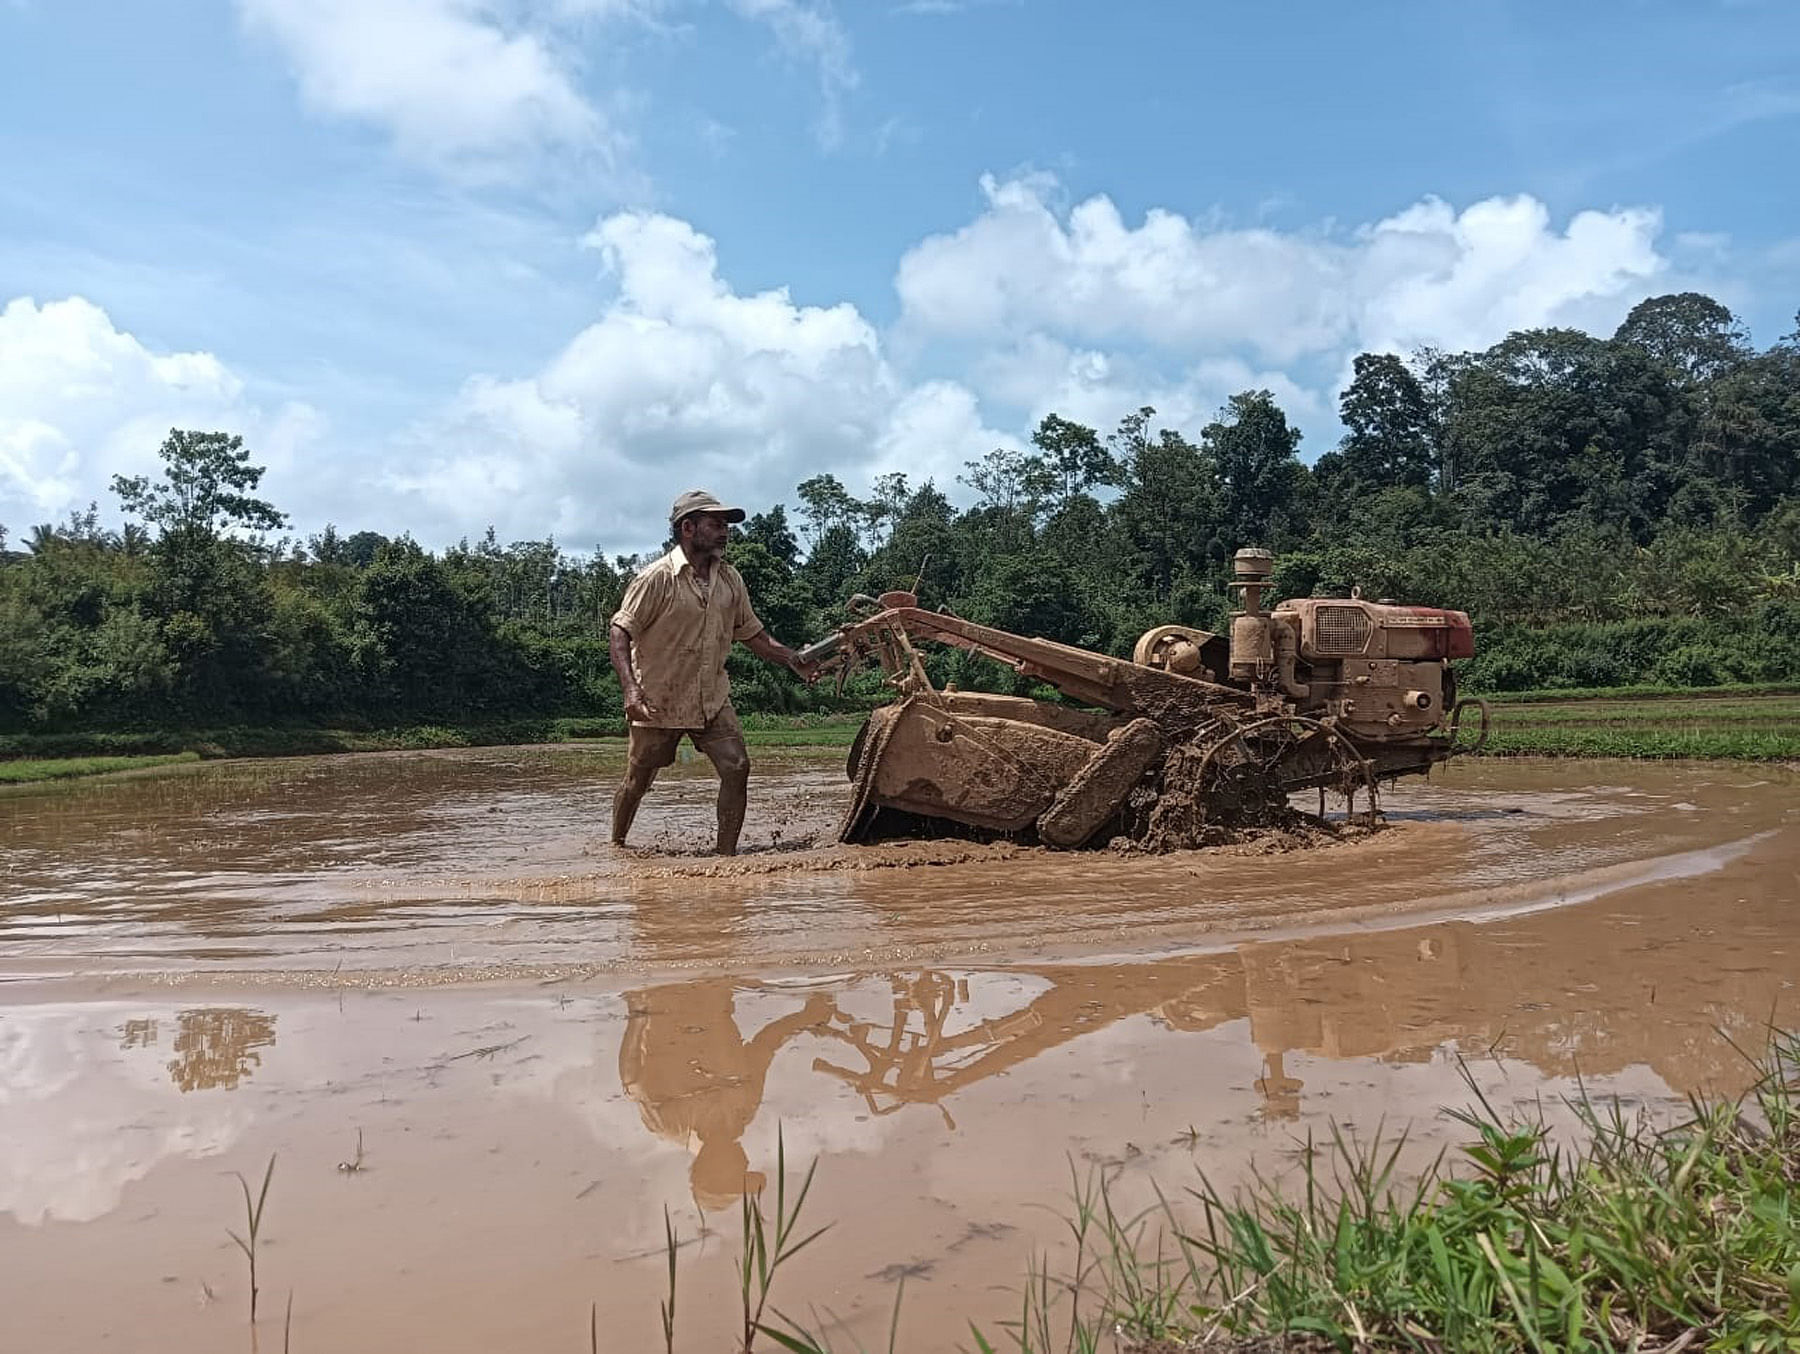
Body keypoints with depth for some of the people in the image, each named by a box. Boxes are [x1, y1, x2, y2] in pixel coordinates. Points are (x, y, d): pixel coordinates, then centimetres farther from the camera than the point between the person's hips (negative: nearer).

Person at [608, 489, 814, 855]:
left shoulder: (729, 579, 4)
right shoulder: (657, 579, -14)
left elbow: (753, 634, 12)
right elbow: (619, 632, -14)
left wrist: (794, 661, -3)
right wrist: (631, 690, -27)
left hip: (712, 700, 4)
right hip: (658, 702, -4)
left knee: (737, 768, -11)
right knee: (637, 780, 8)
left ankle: (726, 853, -1)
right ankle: (616, 846, 33)